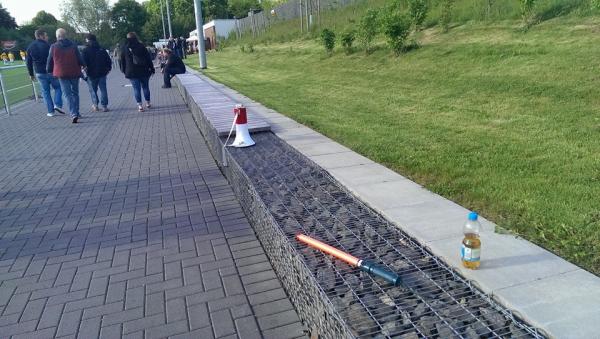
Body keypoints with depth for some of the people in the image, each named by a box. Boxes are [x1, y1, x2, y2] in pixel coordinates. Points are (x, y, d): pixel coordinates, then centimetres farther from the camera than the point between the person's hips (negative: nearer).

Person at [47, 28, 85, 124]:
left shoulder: (53, 47, -1)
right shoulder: (73, 46, -2)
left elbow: (50, 62, 4)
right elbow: (80, 59, -2)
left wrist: (49, 71, 20)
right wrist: (83, 65, 19)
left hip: (61, 74, -1)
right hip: (74, 73, 1)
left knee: (68, 94, -3)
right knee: (75, 93, 15)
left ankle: (74, 114, -17)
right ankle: (76, 112, 20)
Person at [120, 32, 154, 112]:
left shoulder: (124, 48, 2)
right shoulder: (141, 46, -1)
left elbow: (122, 60, 6)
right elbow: (148, 58, -1)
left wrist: (124, 70, 14)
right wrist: (151, 68, 4)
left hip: (131, 72, 0)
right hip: (143, 71, 0)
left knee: (136, 88, 1)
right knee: (145, 87, 12)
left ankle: (140, 105, -3)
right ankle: (148, 103, 19)